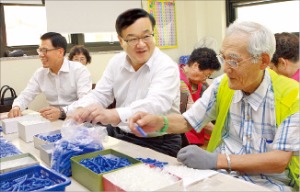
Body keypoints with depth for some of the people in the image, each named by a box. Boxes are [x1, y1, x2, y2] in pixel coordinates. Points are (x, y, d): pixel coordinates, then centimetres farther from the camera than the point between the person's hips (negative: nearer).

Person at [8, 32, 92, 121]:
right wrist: (16, 107, -14)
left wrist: (62, 112, -38)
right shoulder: (40, 73, 8)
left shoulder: (80, 70, -10)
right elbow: (26, 95, 10)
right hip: (53, 120, 5)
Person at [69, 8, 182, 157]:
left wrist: (112, 115, -49)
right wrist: (81, 110, -17)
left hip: (158, 143, -5)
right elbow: (99, 94, 7)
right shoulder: (116, 62, 4)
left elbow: (155, 104, -33)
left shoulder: (167, 67, -16)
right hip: (118, 134, 6)